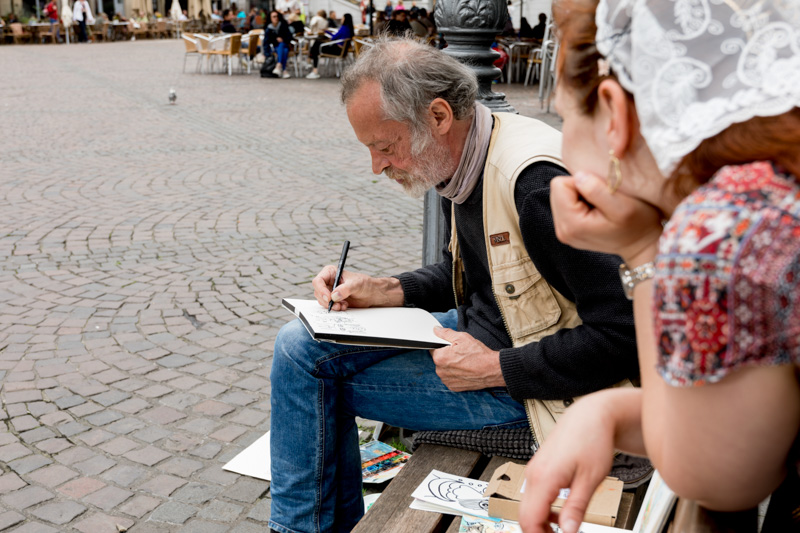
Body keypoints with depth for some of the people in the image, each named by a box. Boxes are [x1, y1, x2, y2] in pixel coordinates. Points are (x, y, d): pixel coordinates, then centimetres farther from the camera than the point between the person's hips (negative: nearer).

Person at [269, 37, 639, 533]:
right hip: (478, 328, 9)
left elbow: (625, 338, -27)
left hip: (526, 380, -9)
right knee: (300, 343, 7)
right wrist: (387, 292, -1)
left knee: (315, 377, -9)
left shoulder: (540, 183, -29)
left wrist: (495, 369, -22)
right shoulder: (464, 159, 0)